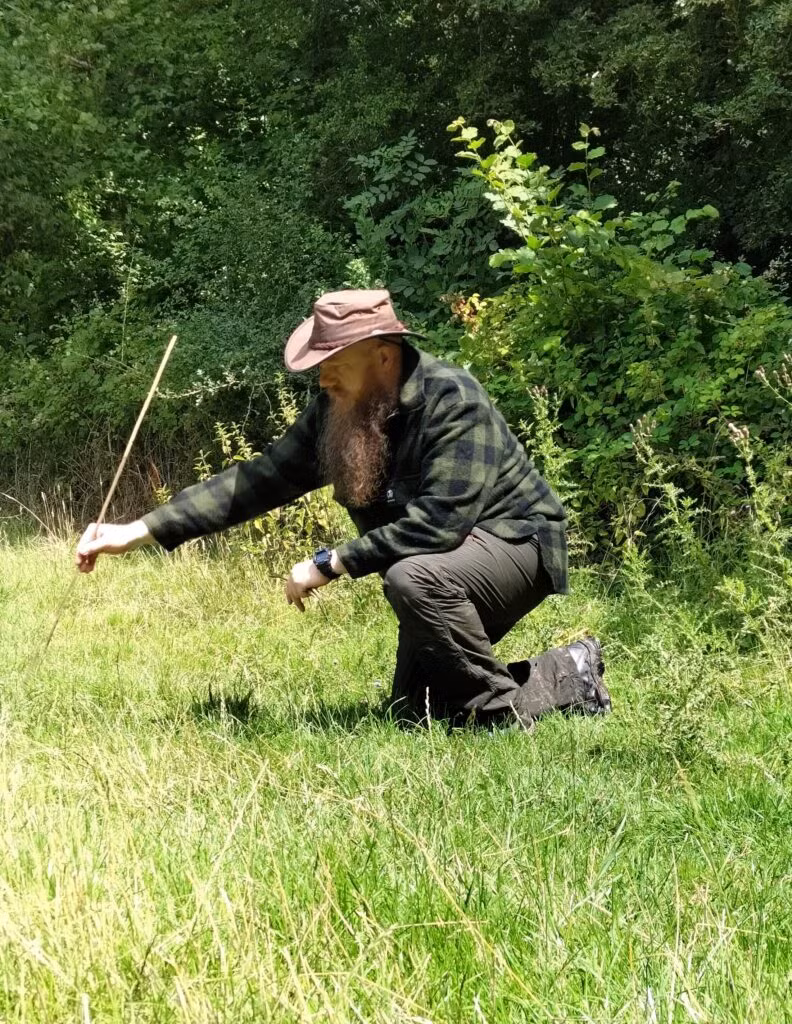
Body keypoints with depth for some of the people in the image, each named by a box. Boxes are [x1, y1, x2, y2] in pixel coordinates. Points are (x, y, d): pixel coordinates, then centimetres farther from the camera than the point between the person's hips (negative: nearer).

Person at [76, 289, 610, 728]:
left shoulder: (451, 398, -29)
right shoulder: (336, 412, -6)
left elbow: (439, 521, -36)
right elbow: (259, 480, -8)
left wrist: (331, 564, -31)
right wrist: (137, 532, -15)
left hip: (515, 537, -8)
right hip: (441, 564, 9)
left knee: (414, 578, -37)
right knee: (415, 707, 9)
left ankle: (506, 712, -17)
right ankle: (568, 680, 21)